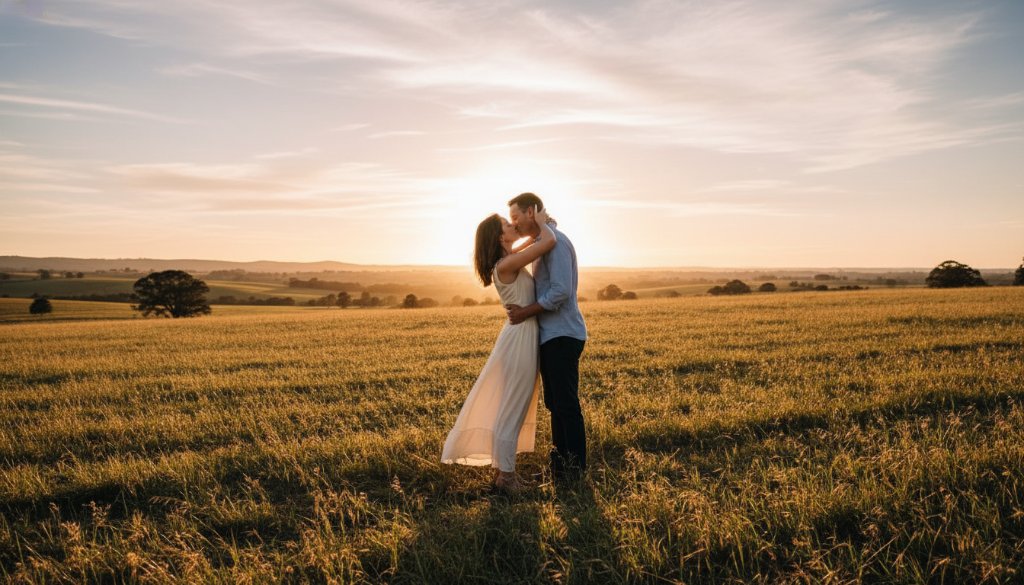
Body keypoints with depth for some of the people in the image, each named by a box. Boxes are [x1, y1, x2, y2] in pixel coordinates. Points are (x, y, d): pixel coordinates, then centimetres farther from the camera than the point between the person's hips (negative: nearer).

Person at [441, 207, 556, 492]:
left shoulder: (507, 260, 9)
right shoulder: (507, 264, -19)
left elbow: (535, 242, 30)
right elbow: (549, 242, -24)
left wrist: (541, 225, 12)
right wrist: (541, 222, -5)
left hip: (521, 337, 10)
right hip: (520, 338, -10)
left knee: (515, 404, 15)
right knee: (513, 406, -3)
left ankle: (503, 466, 24)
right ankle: (505, 474, 6)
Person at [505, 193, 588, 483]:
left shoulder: (556, 241, -13)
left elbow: (561, 291, -22)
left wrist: (526, 312, -15)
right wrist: (523, 309, 5)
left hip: (562, 336, -10)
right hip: (550, 336, 10)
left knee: (566, 404, -4)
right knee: (554, 403, 14)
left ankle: (575, 468, 5)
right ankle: (560, 464, 23)